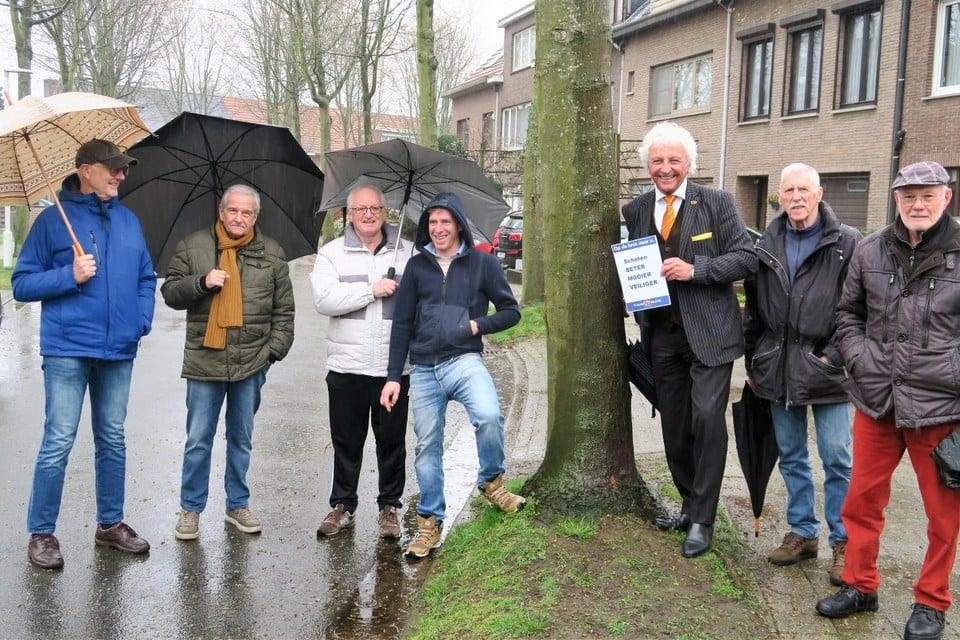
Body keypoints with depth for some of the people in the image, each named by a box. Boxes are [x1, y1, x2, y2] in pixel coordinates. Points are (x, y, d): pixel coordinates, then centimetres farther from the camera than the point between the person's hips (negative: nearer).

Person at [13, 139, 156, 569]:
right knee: (58, 442, -3)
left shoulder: (129, 220, 12)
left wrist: (142, 321, 3)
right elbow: (22, 284, -1)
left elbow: (147, 278, 18)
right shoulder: (53, 219, -1)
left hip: (119, 350, 5)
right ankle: (41, 533, 11)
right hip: (67, 349, -5)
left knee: (112, 440, 13)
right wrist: (70, 276, -15)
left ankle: (110, 523, 25)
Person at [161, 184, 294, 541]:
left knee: (242, 439, 13)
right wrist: (201, 282, -14)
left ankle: (238, 505, 28)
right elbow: (170, 293, 3)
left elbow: (284, 308, 10)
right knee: (198, 440, 4)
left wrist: (276, 348, 1)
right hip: (204, 361, -1)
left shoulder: (272, 254, 7)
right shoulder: (193, 247, 3)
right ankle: (190, 509, 19)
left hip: (251, 363, 2)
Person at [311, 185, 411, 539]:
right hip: (347, 364, 0)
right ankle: (343, 505, 26)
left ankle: (389, 506, 24)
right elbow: (324, 299, -12)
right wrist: (372, 289, -16)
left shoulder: (408, 253, 7)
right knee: (346, 440, 10)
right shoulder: (332, 253, 3)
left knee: (392, 440, 9)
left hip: (394, 366, 0)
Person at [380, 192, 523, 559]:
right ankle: (430, 523, 21)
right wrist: (393, 377, 6)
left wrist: (478, 325, -10)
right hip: (423, 370, 3)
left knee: (489, 416, -28)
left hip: (464, 361, -3)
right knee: (427, 447, 6)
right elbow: (402, 324, 10)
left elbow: (511, 311, 7)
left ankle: (491, 481, 0)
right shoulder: (417, 266, 9)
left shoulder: (482, 263, 3)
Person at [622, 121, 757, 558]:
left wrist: (694, 269, -18)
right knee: (674, 425, 11)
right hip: (662, 335, 5)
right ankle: (688, 503, 28)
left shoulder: (717, 203, -2)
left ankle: (702, 520, 1)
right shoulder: (635, 211, 9)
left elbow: (747, 257, -6)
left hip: (708, 332, -4)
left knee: (707, 418, -11)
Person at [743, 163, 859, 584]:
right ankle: (802, 532, 26)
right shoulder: (767, 246, 9)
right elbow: (754, 309, 14)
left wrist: (835, 356, -11)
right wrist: (752, 361, 13)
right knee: (791, 456, 13)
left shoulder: (846, 242, -4)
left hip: (825, 370, -4)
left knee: (837, 458, 0)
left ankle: (843, 542, 14)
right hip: (779, 370, 5)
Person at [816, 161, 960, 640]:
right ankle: (860, 587, 31)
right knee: (862, 499, 13)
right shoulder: (870, 252, 4)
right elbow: (848, 313, 15)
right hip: (876, 401, 3)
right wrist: (859, 358, 1)